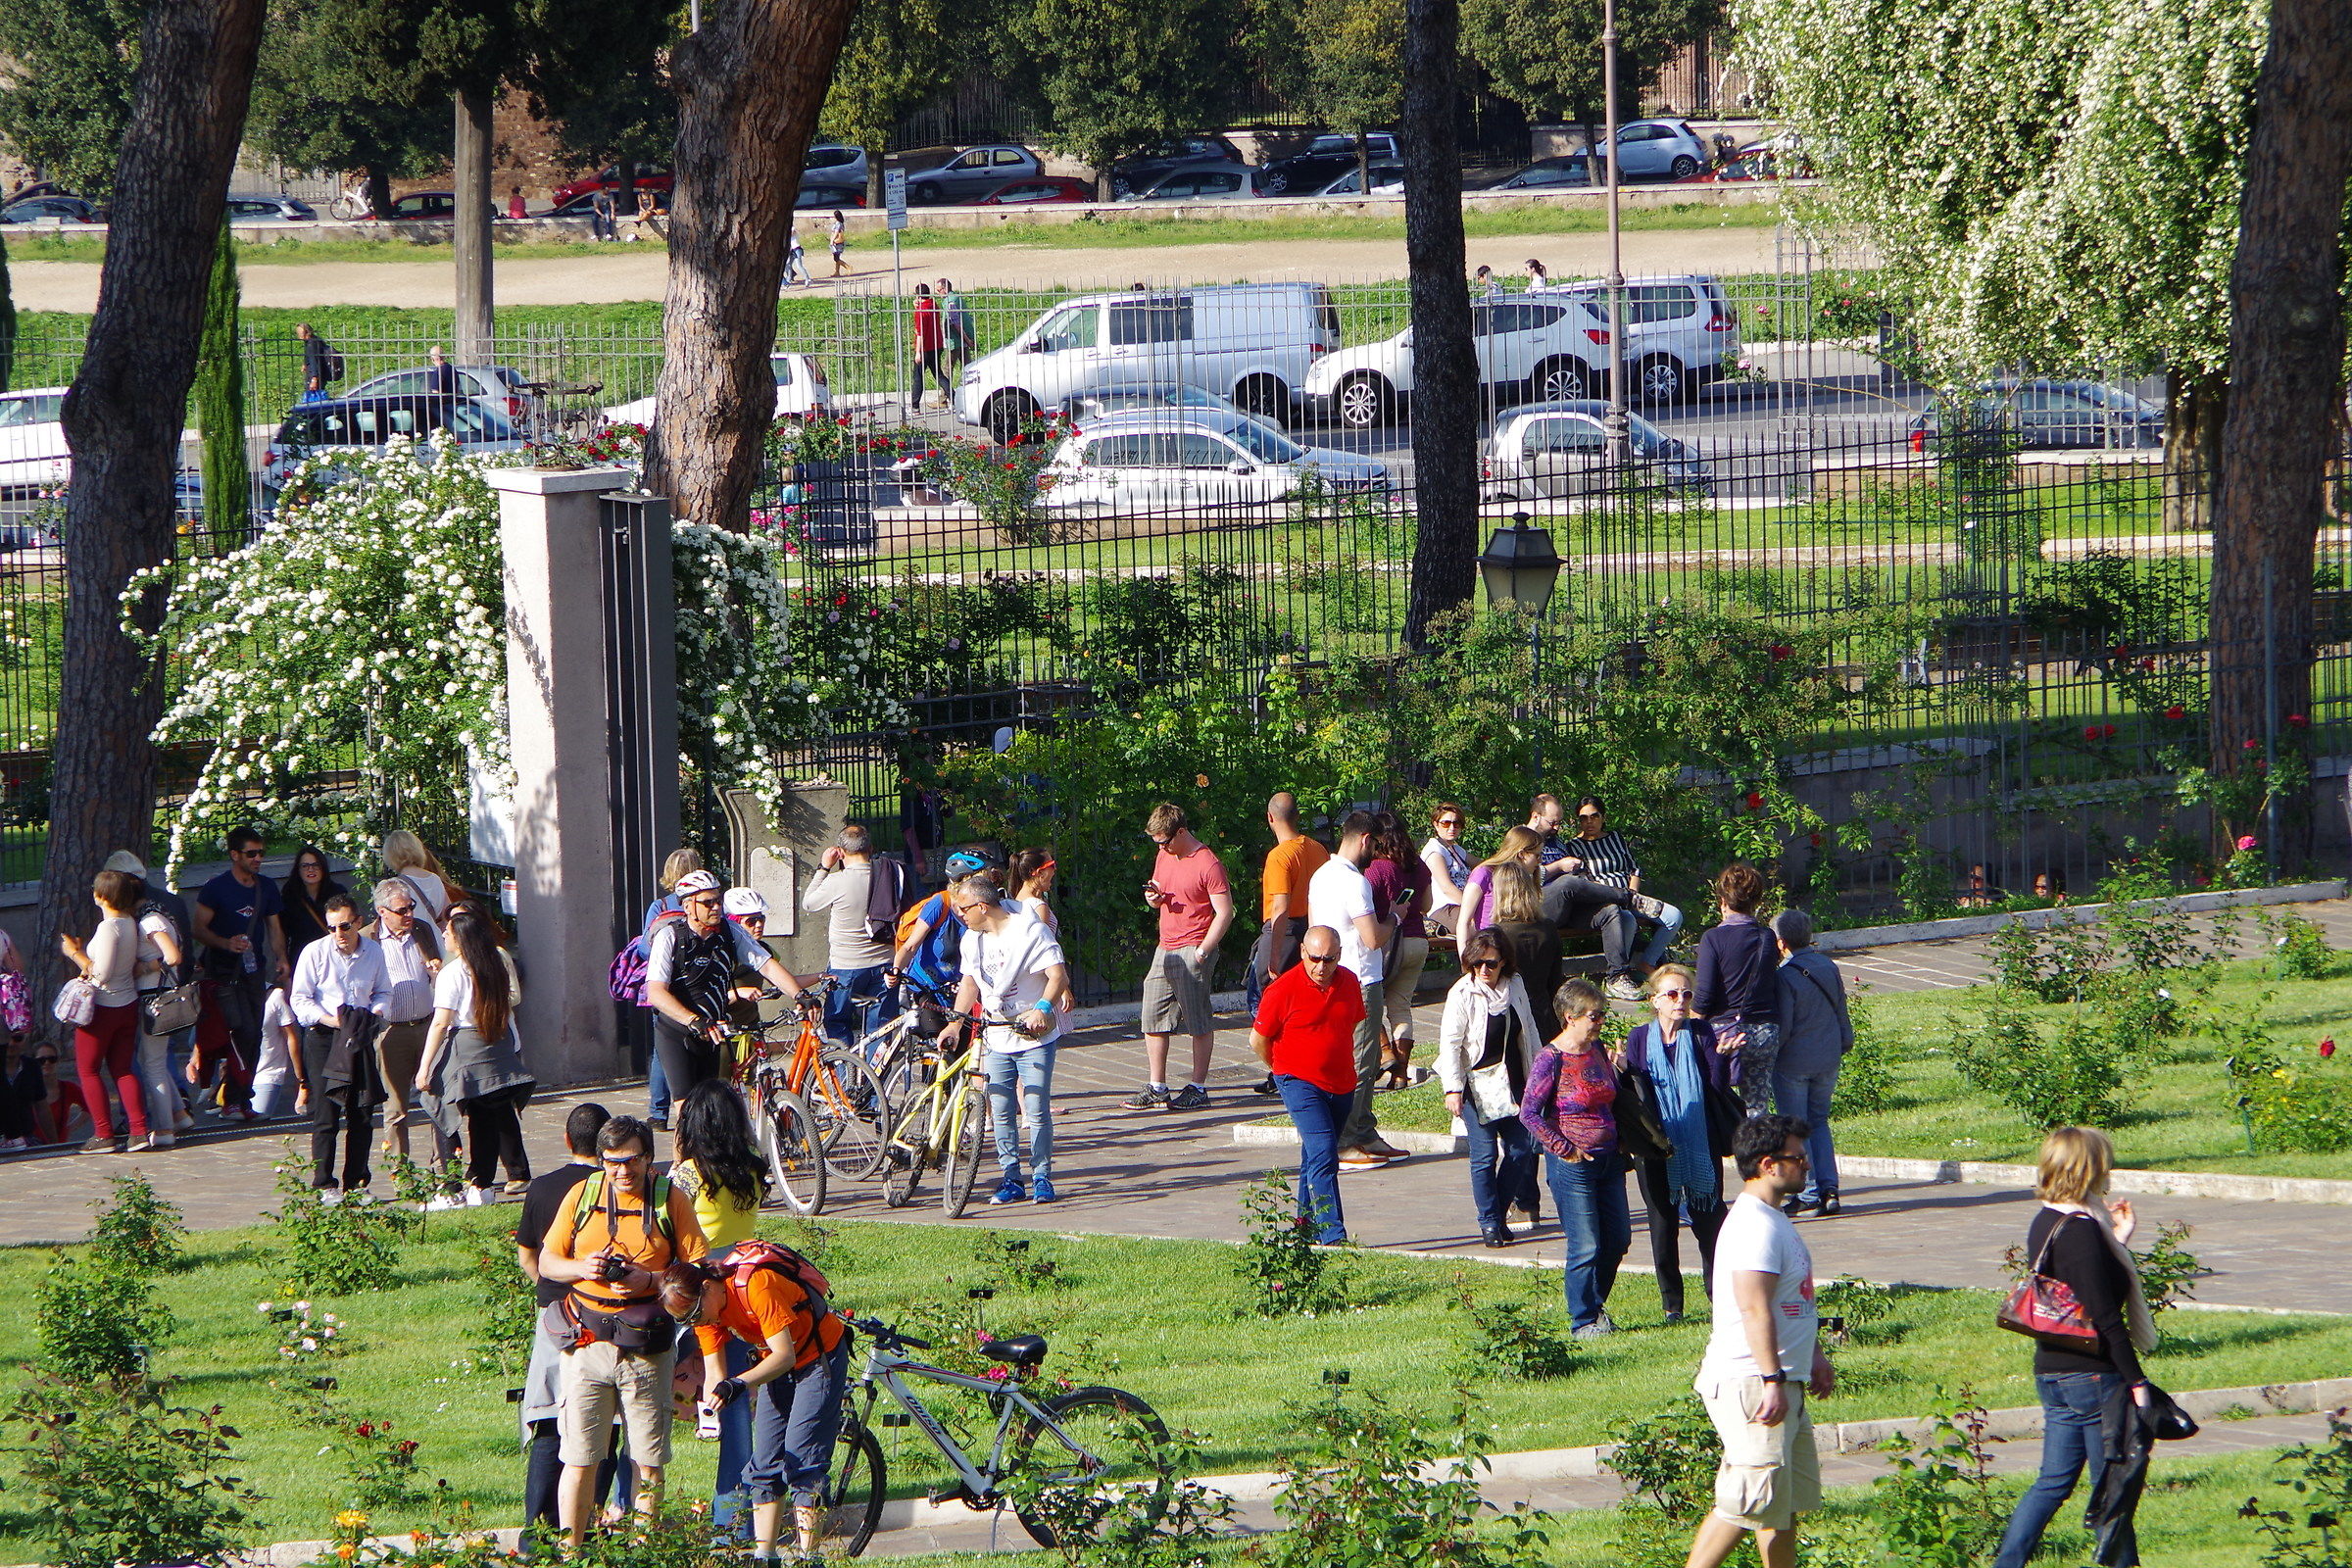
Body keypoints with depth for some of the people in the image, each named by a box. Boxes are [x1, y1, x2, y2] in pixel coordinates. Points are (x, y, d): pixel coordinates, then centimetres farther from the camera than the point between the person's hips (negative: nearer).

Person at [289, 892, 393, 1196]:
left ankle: (356, 1182, 13)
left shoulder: (374, 952, 3)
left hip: (360, 1038, 4)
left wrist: (374, 1013, -6)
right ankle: (324, 1185, -3)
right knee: (326, 1114, -7)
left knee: (362, 1114, 5)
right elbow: (300, 999, -6)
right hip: (322, 1036, -4)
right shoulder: (315, 952, -7)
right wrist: (330, 1020, -19)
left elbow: (384, 992, 16)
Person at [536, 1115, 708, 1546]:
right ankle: (570, 1552, 4)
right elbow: (547, 1263, 12)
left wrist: (649, 1280, -16)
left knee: (649, 1461, 2)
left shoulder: (671, 1199, 1)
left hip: (647, 1346, -1)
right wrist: (582, 1268, -9)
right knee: (579, 1459, -2)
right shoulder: (583, 1195, 6)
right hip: (588, 1341, 1)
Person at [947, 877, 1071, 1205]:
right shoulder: (973, 940, 8)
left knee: (1037, 1110, -6)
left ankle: (1041, 1178, 4)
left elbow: (1058, 975, -19)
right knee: (1001, 1112, 3)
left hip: (1034, 1036, -6)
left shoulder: (1030, 932, -12)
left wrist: (1042, 1008, -35)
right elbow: (969, 983, 17)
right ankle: (1011, 1180, 11)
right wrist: (956, 1022, 5)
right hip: (996, 1039, 6)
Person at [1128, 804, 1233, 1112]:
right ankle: (1156, 1089, 12)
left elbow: (1224, 913, -12)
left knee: (1199, 1023, -2)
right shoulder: (1163, 858, 13)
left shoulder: (1208, 865, -12)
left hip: (1193, 950, -8)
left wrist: (1202, 951, -17)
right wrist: (1154, 898, 0)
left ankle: (1197, 1088, 3)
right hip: (1165, 949, 8)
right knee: (1153, 1019, 7)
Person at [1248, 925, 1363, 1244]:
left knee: (1315, 1157, 15)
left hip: (1341, 1085, 6)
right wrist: (1284, 1072, 10)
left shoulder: (1349, 983, 2)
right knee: (1323, 1155, -17)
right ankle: (1332, 1235, -23)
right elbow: (1258, 1039, -3)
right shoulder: (1284, 990, -14)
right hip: (1301, 1084, -6)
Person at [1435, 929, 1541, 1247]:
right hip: (1477, 1086, -5)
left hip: (1513, 1085, 5)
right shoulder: (1462, 995, -11)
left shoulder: (1515, 988, 4)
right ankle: (1490, 1223, 3)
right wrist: (1452, 1088, -20)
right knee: (1485, 1153, -5)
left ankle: (1499, 1212, 19)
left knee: (1519, 1149, 3)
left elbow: (1529, 1032, 16)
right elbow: (1450, 1043, -12)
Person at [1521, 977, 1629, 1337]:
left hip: (1608, 1158, 7)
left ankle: (1596, 1304, 30)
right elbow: (1529, 1112, -18)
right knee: (1586, 1246, -4)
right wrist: (1564, 1149, -16)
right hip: (1573, 1164, -7)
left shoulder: (1597, 1050, 8)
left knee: (1618, 1239, 12)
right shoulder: (1552, 1059, -14)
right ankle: (1583, 1320, 9)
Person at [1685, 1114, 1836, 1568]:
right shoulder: (1755, 1225, -18)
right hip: (1750, 1384, -11)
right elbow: (1755, 1309, -25)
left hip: (1783, 1387, 11)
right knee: (1750, 1501, -13)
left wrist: (1815, 1357, 33)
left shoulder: (1773, 1220, 17)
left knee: (1789, 1501, 14)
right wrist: (1773, 1382, -28)